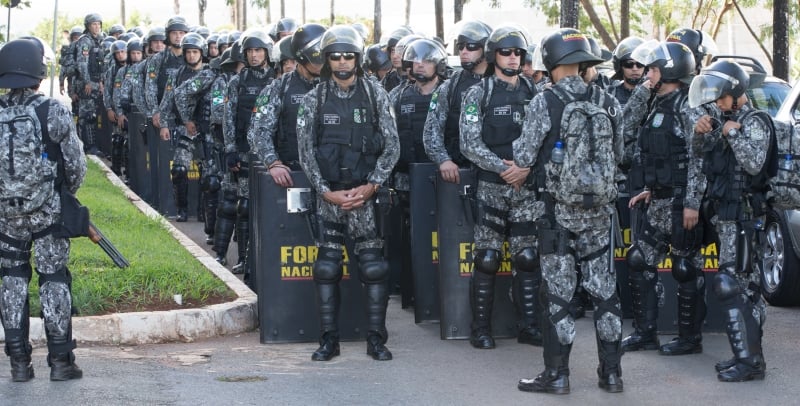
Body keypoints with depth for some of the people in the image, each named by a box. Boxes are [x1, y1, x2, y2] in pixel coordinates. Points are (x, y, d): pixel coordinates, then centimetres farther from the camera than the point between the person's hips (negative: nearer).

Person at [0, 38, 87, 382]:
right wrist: (67, 192, 13)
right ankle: (60, 361, 9)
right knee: (54, 281, 7)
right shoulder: (54, 112, -13)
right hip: (48, 212, -2)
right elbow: (76, 165, -6)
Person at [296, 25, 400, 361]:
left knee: (374, 267, -1)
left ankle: (376, 339, 7)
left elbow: (392, 146, 1)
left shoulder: (376, 95, 3)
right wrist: (327, 191, -8)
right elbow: (306, 151, 2)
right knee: (327, 267, 1)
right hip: (329, 195, 1)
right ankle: (329, 339, 9)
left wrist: (372, 186, -10)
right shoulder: (314, 99, 4)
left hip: (367, 194, -1)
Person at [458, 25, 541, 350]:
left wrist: (526, 167, -11)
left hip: (528, 187, 3)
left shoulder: (534, 94, 9)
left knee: (529, 258, 3)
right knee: (486, 259, 0)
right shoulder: (478, 95, 0)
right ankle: (481, 328, 7)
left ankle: (530, 325, 11)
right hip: (491, 188, -3)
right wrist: (503, 167, -16)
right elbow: (470, 144, -7)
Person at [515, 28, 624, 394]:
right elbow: (618, 154, 12)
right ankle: (611, 372, 15)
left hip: (560, 210, -4)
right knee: (604, 289, 9)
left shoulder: (544, 102, -10)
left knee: (558, 292, 3)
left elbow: (524, 157, -7)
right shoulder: (606, 102, 2)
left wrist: (518, 146, 14)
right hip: (600, 209, 4)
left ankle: (557, 374, 6)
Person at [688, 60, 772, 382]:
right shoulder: (724, 121, 14)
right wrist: (701, 132, -2)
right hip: (726, 213, 9)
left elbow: (755, 163, -23)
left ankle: (749, 359, -13)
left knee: (729, 284, -13)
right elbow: (701, 152, 17)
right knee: (747, 286, 11)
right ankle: (750, 353, 17)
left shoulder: (753, 122, -11)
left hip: (743, 215, -9)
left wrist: (732, 133, -21)